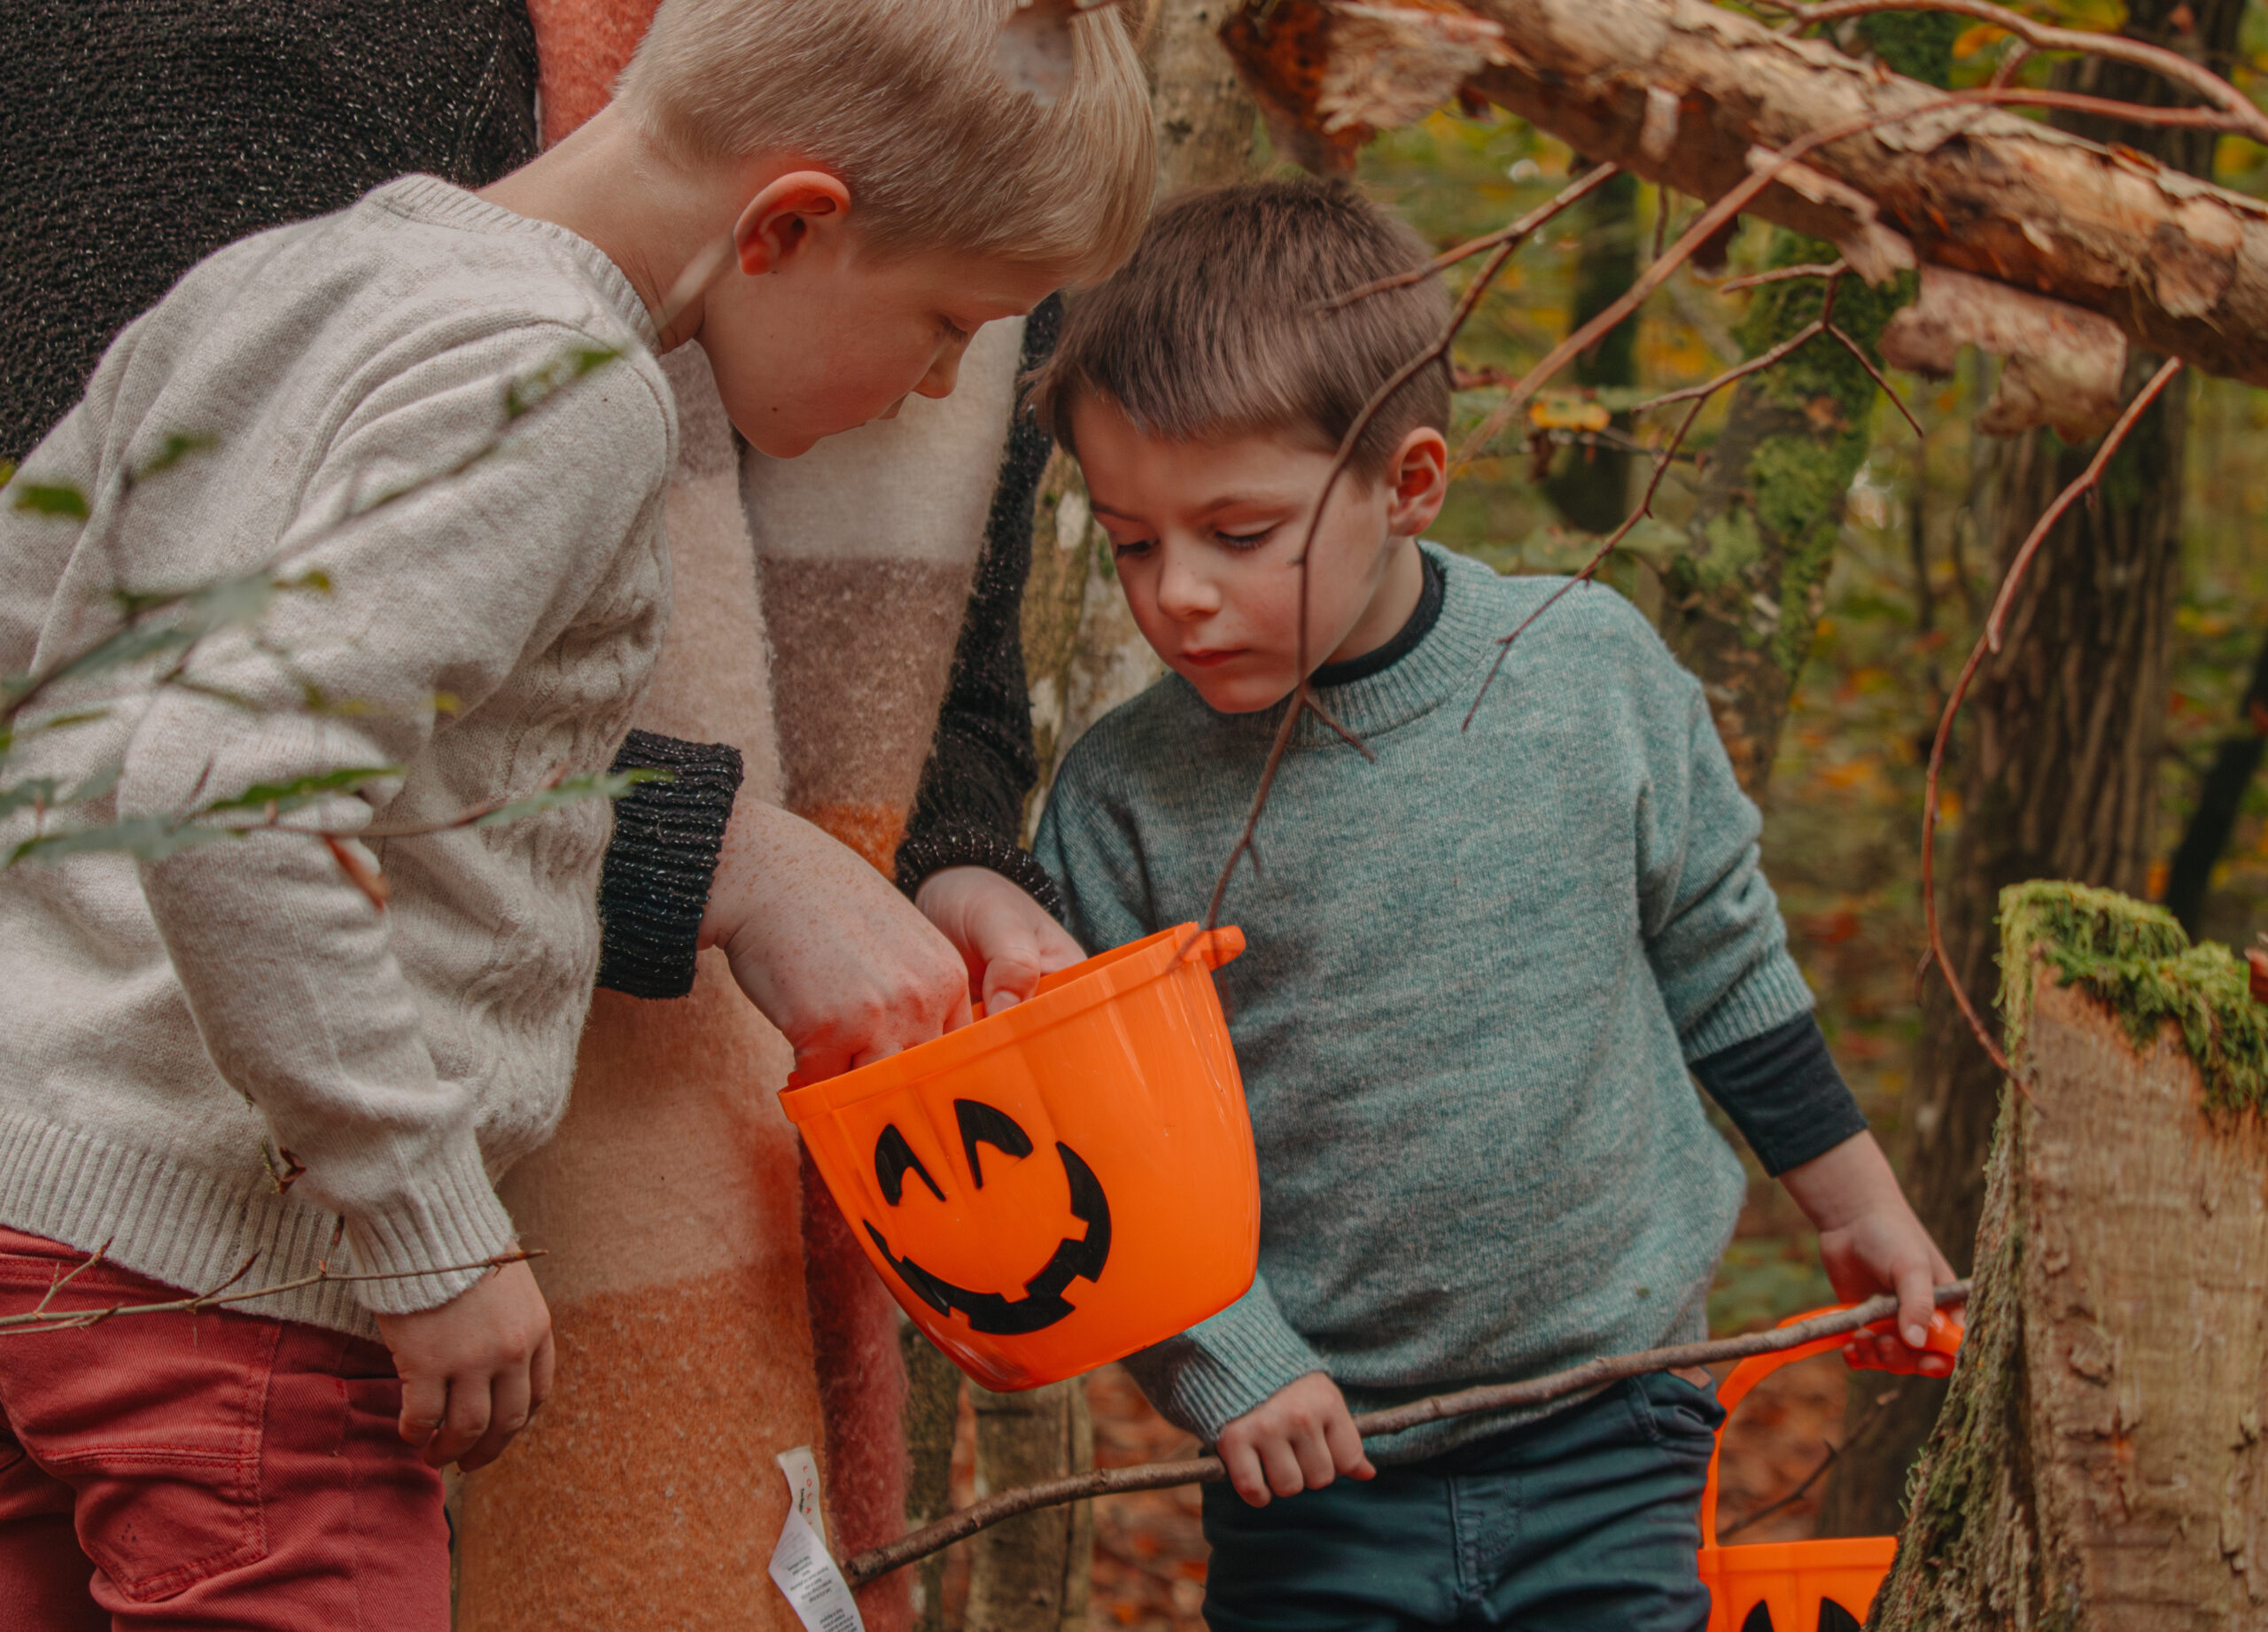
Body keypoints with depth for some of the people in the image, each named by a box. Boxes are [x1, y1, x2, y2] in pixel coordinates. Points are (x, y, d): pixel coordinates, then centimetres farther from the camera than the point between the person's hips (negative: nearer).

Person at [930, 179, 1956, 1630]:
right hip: (1315, 1462, 0)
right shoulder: (1123, 799, -9)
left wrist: (1860, 1209, 17)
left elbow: (1722, 955, 8)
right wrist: (1225, 1363, -12)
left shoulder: (1593, 666, -6)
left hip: (1610, 1449, 1)